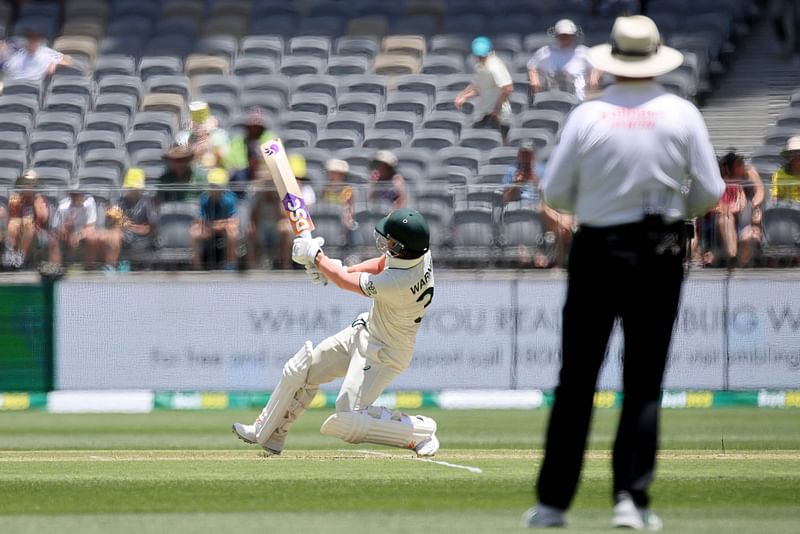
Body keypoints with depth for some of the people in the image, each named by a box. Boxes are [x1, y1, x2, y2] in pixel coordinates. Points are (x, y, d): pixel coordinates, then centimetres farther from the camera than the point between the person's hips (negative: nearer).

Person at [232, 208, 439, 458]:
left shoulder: (399, 282, -38)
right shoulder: (419, 253, -14)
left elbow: (344, 281, -21)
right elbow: (383, 264, 9)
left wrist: (316, 255, -4)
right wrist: (330, 269, 0)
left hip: (384, 353, -10)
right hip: (365, 330, 10)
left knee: (346, 421, -17)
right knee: (299, 371, 14)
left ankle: (421, 432, -3)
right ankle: (266, 435, 33)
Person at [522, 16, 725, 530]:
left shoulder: (589, 115, -7)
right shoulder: (681, 115, -5)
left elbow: (555, 192, -3)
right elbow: (709, 193, -3)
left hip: (596, 251, 0)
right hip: (660, 254, 0)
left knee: (576, 380, 6)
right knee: (644, 384, 6)